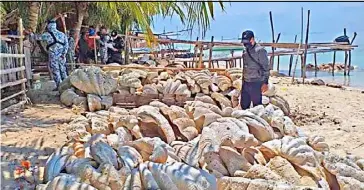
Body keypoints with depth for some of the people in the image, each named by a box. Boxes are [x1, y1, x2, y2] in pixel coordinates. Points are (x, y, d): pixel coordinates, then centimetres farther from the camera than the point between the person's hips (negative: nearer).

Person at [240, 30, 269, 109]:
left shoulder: (260, 51, -11)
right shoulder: (245, 51, 12)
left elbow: (266, 68, -11)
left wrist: (265, 82, -16)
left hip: (256, 83, -7)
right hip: (246, 82, 8)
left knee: (257, 105, -1)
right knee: (244, 104, 12)